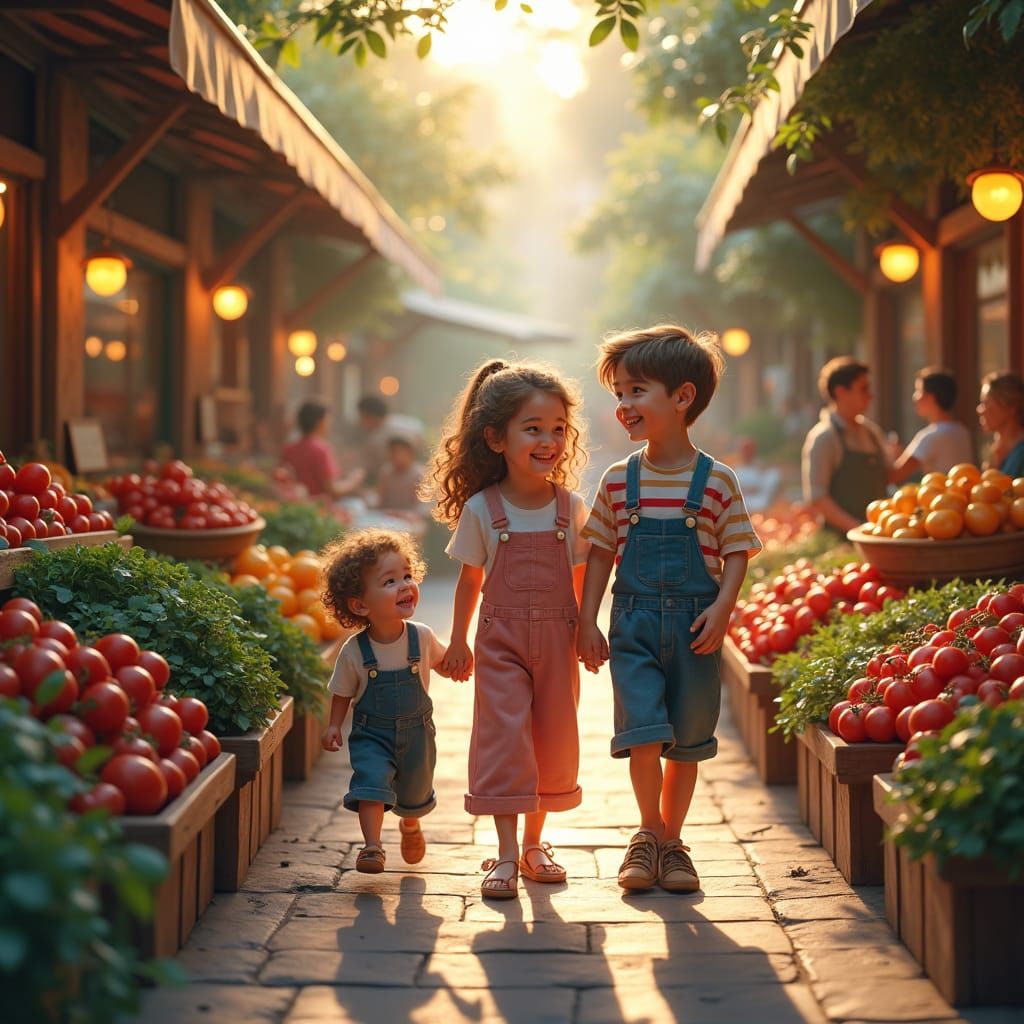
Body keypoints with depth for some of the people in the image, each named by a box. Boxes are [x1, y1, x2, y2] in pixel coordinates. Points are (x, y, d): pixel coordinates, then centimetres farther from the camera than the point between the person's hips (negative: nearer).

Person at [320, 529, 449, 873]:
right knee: (371, 780, -24)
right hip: (371, 734, -2)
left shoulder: (422, 637, -13)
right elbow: (343, 691, -1)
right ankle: (372, 846, -17)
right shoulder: (354, 651, -17)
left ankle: (410, 826, 49)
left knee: (414, 793, 17)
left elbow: (441, 661, 9)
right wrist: (334, 726, -10)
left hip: (416, 732, 2)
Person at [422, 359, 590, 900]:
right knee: (504, 739, -5)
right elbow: (471, 578, 3)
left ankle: (534, 841, 25)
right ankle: (506, 854, 0)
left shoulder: (571, 507, -2)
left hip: (557, 640, 2)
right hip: (501, 639, -2)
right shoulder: (481, 509, -6)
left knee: (552, 741, 9)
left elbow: (581, 577, 7)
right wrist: (458, 642, 7)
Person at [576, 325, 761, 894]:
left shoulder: (716, 480, -3)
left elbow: (737, 552, 0)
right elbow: (601, 553, 9)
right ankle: (650, 833, 11)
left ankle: (671, 842, 23)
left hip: (695, 624, -1)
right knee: (643, 734, -9)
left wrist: (722, 607, -15)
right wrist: (588, 621, 4)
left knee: (687, 742, 8)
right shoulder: (619, 480, 4)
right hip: (633, 622, 1)